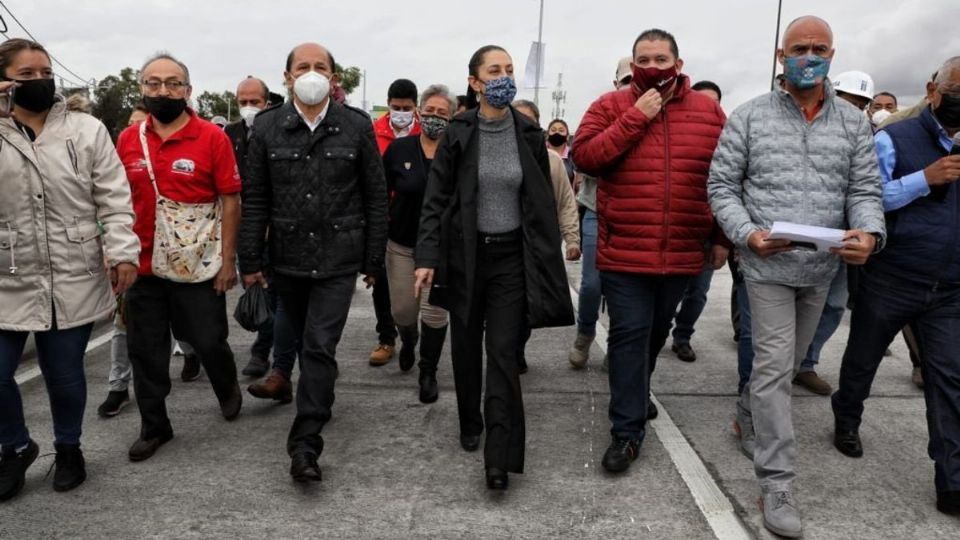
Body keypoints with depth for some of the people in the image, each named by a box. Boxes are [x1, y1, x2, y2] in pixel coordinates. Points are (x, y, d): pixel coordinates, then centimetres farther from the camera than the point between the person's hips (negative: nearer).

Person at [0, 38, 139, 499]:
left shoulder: (87, 130, 2)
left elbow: (113, 198, -1)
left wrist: (122, 251, -12)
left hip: (73, 282, -1)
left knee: (65, 375, 10)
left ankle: (68, 448, 36)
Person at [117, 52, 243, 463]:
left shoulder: (212, 138, -8)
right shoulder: (128, 140, 4)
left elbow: (230, 201, -7)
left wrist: (228, 260, -9)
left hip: (199, 268, -4)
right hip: (143, 266, 4)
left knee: (208, 342, 9)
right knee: (145, 351, 11)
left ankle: (228, 389, 40)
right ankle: (154, 426, 29)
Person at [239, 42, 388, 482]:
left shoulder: (357, 126, -2)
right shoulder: (267, 127, 2)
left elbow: (376, 198, 1)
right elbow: (254, 199, 3)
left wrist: (374, 260, 0)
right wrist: (250, 261, 0)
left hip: (338, 260, -2)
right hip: (287, 260, 3)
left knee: (320, 347, -7)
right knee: (305, 343, 17)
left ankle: (305, 443, -1)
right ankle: (319, 403, 40)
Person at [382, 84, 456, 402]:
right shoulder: (399, 149, -3)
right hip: (402, 244, 2)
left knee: (434, 312, -1)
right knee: (402, 310, 11)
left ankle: (428, 373, 19)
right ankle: (409, 340, 47)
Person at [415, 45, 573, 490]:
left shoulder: (529, 134, 1)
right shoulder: (457, 134, -3)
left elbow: (543, 202, 6)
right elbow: (435, 199, -3)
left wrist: (548, 262, 4)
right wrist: (427, 258, -12)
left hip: (511, 256, 0)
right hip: (464, 254, 0)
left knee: (503, 352, -4)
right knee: (466, 345, 13)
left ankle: (500, 457, -1)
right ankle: (470, 424, 35)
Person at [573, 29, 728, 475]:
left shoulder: (708, 111, 6)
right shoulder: (611, 106, 0)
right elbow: (584, 157, -13)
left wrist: (721, 237, 7)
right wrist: (635, 118, -16)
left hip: (682, 253, 3)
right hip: (624, 252, -3)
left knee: (657, 332, 19)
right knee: (629, 335, -3)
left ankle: (636, 396, 43)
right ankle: (628, 431, 6)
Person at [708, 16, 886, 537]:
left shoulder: (853, 121, 5)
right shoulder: (750, 116, -3)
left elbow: (865, 189, 2)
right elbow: (721, 185, -3)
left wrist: (869, 232, -20)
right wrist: (747, 233, -19)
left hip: (823, 267, 4)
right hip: (767, 264, -4)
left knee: (789, 361, 19)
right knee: (774, 365, -6)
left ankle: (749, 416, 46)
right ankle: (776, 483, 2)